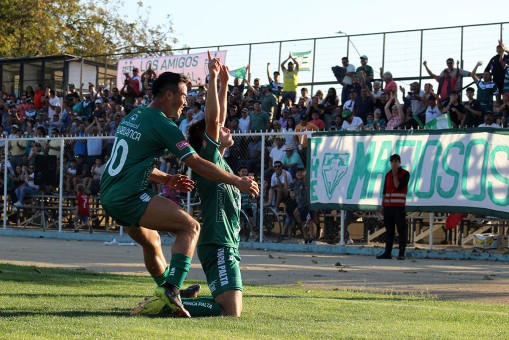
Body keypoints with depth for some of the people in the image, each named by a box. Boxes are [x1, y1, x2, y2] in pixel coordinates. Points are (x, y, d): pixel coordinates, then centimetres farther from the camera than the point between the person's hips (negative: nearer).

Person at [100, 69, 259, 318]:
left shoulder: (132, 117, 17)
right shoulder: (162, 125, -9)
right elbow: (197, 164, -13)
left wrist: (166, 179, 23)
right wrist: (238, 182, -7)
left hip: (109, 196, 9)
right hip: (130, 197, -9)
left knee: (151, 240, 27)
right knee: (190, 227, -7)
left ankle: (168, 293, 41)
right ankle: (171, 288, -20)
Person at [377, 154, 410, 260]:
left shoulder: (405, 174, -1)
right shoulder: (388, 174, 15)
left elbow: (398, 187, -13)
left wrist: (395, 175, -8)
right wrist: (382, 205, 15)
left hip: (399, 207, -5)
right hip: (388, 206, 5)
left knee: (401, 229, -6)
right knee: (389, 230, 6)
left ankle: (401, 253, -6)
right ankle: (387, 252, 8)